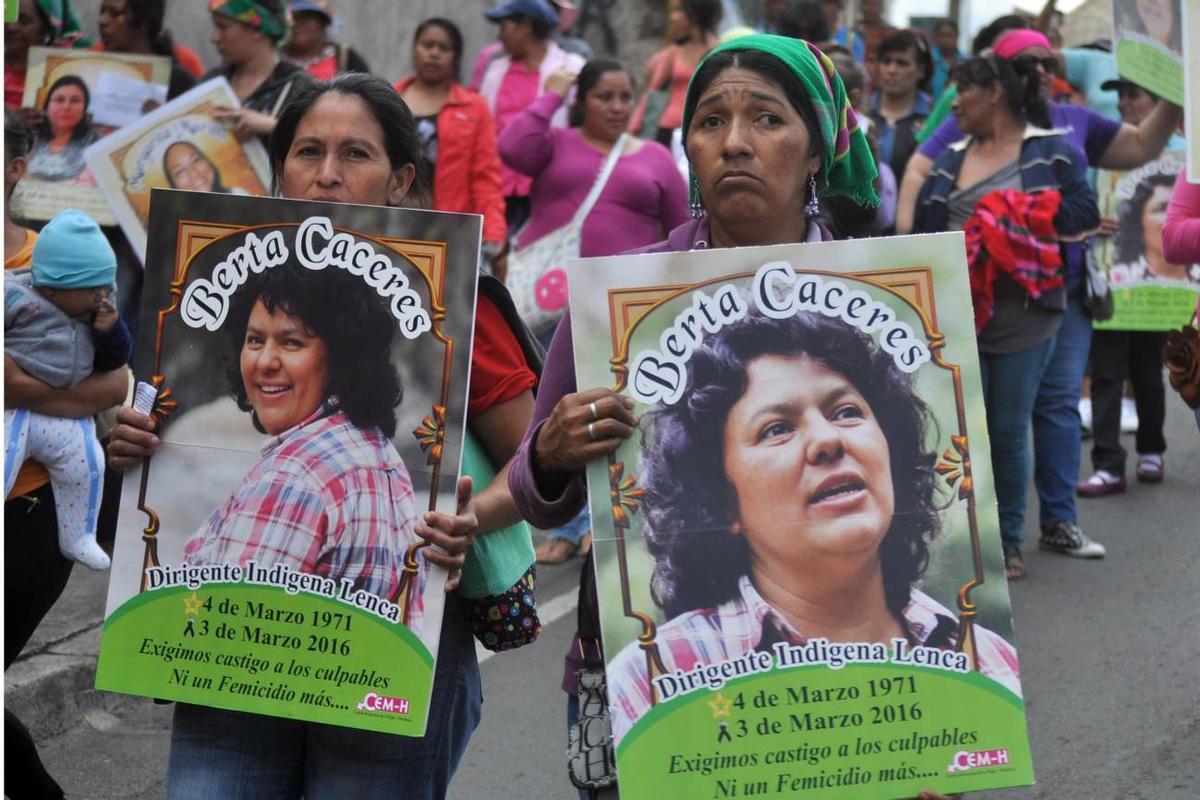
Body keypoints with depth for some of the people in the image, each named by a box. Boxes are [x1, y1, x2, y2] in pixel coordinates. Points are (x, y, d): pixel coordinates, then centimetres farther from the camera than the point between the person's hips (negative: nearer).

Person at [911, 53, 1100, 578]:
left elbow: (1083, 214, -5)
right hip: (958, 313, 3)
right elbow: (924, 230, 12)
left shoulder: (1051, 150, 3)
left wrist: (1021, 219, -12)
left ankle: (1009, 541, 14)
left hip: (1024, 314, -3)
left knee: (1009, 431, 3)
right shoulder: (950, 161, 16)